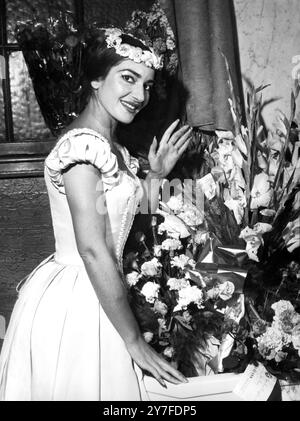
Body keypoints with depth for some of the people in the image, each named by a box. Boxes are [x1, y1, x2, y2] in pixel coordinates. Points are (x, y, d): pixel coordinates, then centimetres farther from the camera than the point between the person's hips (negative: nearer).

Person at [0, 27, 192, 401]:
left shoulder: (113, 147, 10)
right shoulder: (83, 143, -19)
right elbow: (92, 248, -23)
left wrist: (156, 175, 5)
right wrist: (134, 340, -18)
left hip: (92, 298, 9)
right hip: (73, 304, -9)